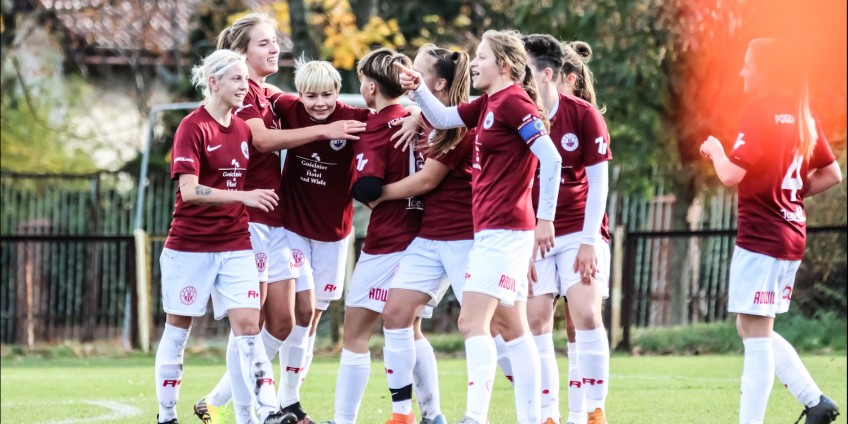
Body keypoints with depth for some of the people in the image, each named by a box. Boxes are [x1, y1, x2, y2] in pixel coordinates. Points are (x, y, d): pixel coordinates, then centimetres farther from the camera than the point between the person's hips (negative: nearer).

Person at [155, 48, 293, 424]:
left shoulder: (243, 129, 8)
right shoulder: (193, 128, -12)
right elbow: (189, 190, -23)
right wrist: (244, 196, -31)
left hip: (235, 245, 5)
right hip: (190, 247, -5)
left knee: (247, 324, -8)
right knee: (178, 329, 6)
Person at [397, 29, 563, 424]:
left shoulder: (513, 102, -14)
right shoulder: (489, 103, 13)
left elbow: (550, 157, -19)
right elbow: (443, 118, 25)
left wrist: (545, 218, -19)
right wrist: (418, 89, 6)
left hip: (502, 229, -10)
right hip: (493, 229, 10)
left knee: (472, 321, -16)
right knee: (511, 326, 11)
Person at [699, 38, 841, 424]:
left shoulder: (760, 113, -13)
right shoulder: (802, 116, 11)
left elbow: (731, 174, -18)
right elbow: (832, 174, 17)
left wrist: (715, 149, 0)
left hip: (760, 235, -8)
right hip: (791, 236, 9)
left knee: (755, 332, -7)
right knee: (754, 330, 17)